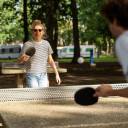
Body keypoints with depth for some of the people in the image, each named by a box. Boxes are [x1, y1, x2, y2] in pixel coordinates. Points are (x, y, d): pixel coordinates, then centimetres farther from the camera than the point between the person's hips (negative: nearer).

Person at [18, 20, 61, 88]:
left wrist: (57, 74, 11)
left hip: (43, 75, 4)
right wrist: (23, 59, -23)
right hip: (31, 75, -4)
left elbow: (51, 61, 15)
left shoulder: (46, 44, 8)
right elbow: (19, 61, -1)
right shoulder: (27, 44, -5)